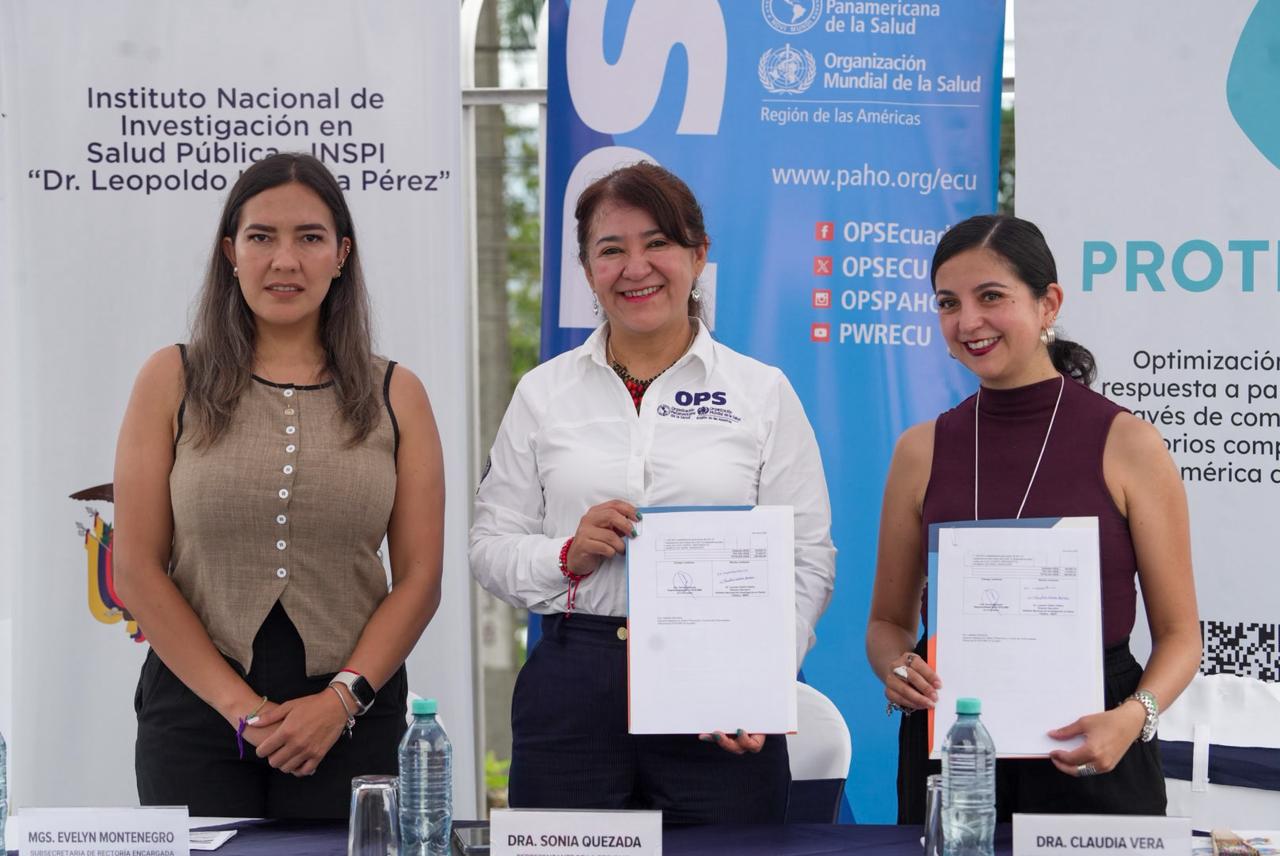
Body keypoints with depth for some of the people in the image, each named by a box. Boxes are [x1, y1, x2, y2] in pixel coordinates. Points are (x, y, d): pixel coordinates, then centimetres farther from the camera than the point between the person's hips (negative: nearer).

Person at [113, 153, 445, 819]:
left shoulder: (395, 396, 6)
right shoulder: (172, 382, 3)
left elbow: (419, 579, 1)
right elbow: (137, 569, -2)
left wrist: (340, 699, -11)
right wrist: (239, 703, -9)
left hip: (350, 715, 1)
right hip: (197, 708, -1)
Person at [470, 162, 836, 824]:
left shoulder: (764, 393, 6)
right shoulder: (544, 393, 11)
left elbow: (807, 560, 2)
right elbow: (490, 546, 10)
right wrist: (569, 556, -10)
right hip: (571, 698, 1)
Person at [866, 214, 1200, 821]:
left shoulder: (1125, 443, -5)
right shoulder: (922, 450, 4)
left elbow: (1179, 632, -3)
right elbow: (888, 620, 12)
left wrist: (1133, 716, -21)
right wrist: (897, 669, -9)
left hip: (1089, 759, -2)